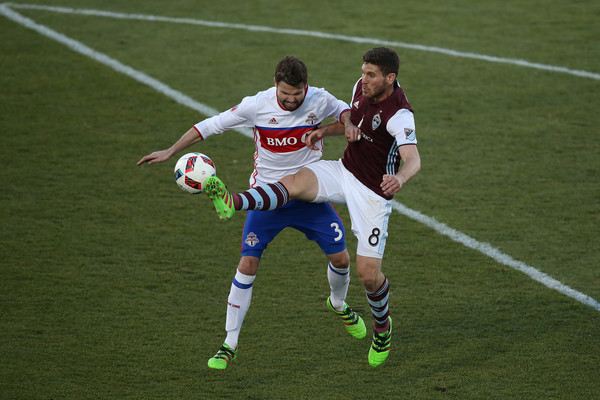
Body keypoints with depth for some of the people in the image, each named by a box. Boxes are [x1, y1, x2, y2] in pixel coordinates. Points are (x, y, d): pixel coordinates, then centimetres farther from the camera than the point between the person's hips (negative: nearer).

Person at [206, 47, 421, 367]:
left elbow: (413, 160, -39)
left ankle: (382, 327, 26)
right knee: (295, 183, -24)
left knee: (368, 274, -5)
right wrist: (325, 131, -1)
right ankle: (233, 203, -49)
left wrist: (399, 178, -62)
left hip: (374, 193, -6)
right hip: (344, 171, 6)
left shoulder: (399, 115, -25)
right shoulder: (362, 88, -1)